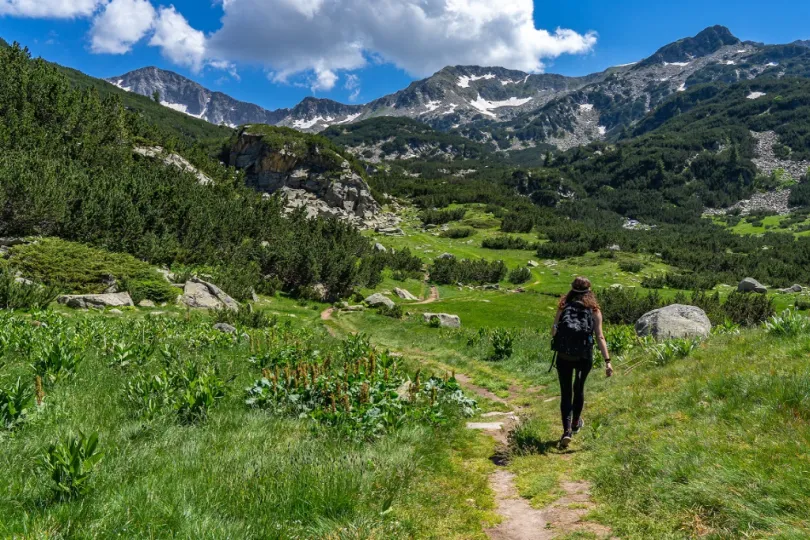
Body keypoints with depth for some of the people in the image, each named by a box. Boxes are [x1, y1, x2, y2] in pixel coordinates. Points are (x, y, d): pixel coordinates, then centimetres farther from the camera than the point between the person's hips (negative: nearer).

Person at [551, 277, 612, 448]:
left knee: (566, 392, 7)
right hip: (584, 357, 1)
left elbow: (553, 332, 3)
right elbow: (599, 336, -8)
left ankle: (567, 431, -7)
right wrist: (607, 361, -12)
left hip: (564, 356, -1)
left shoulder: (563, 307, 4)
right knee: (579, 389, 23)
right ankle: (576, 423, 40)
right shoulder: (594, 310, 2)